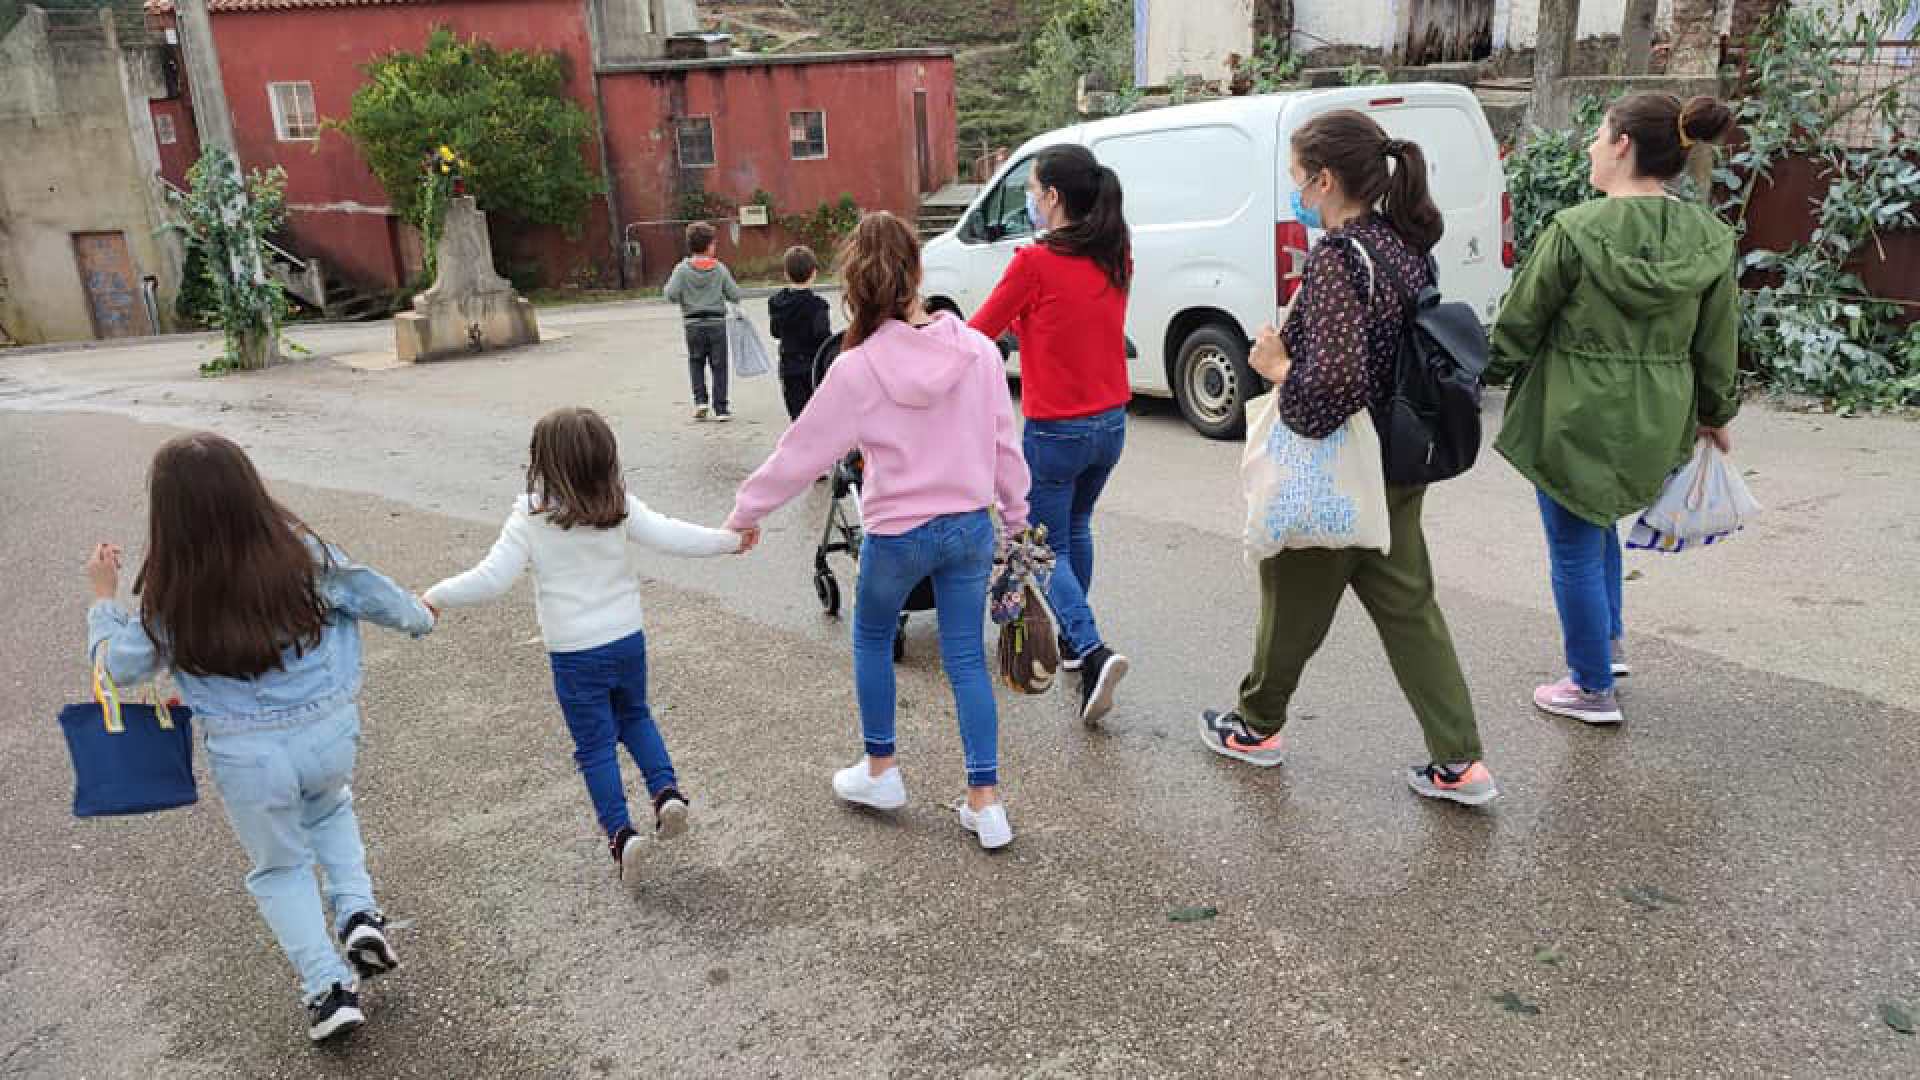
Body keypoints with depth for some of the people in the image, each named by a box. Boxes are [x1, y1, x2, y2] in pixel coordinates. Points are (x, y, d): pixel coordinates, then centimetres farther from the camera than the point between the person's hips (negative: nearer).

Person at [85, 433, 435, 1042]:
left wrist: (104, 597, 17)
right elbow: (374, 596, 4)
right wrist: (421, 616, 25)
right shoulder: (301, 552, -11)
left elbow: (120, 667, 2)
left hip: (248, 758, -1)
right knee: (329, 809, 35)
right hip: (331, 734, 2)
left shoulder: (171, 599, -13)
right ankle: (358, 913, 19)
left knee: (281, 868, 22)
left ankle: (329, 989, 19)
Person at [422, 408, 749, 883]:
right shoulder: (621, 507, -9)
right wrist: (728, 539, 2)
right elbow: (671, 536, -11)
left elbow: (491, 580, -16)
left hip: (574, 655, -3)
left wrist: (436, 597, -1)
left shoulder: (530, 520, -15)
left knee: (596, 745, 10)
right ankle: (667, 790, 12)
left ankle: (621, 832, 1)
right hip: (628, 639, 3)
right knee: (634, 715, 27)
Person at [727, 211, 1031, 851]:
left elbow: (802, 452, -9)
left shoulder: (858, 369, -17)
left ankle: (881, 772, 33)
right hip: (970, 527, 3)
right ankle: (985, 803, 15)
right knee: (966, 656, 12)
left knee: (872, 638, 23)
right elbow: (1003, 444, 1)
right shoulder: (977, 350, -7)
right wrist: (1016, 516, 16)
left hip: (897, 534, -3)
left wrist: (746, 512, 5)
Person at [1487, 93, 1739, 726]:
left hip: (1576, 418, -6)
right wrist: (1716, 414, 21)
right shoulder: (1709, 241, -1)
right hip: (1659, 421, 6)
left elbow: (1520, 324, -7)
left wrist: (1484, 380, 8)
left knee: (1575, 549, 8)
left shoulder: (1576, 231, -16)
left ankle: (1593, 689, 20)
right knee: (1598, 521, 30)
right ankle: (1609, 643, 37)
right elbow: (1717, 345, 7)